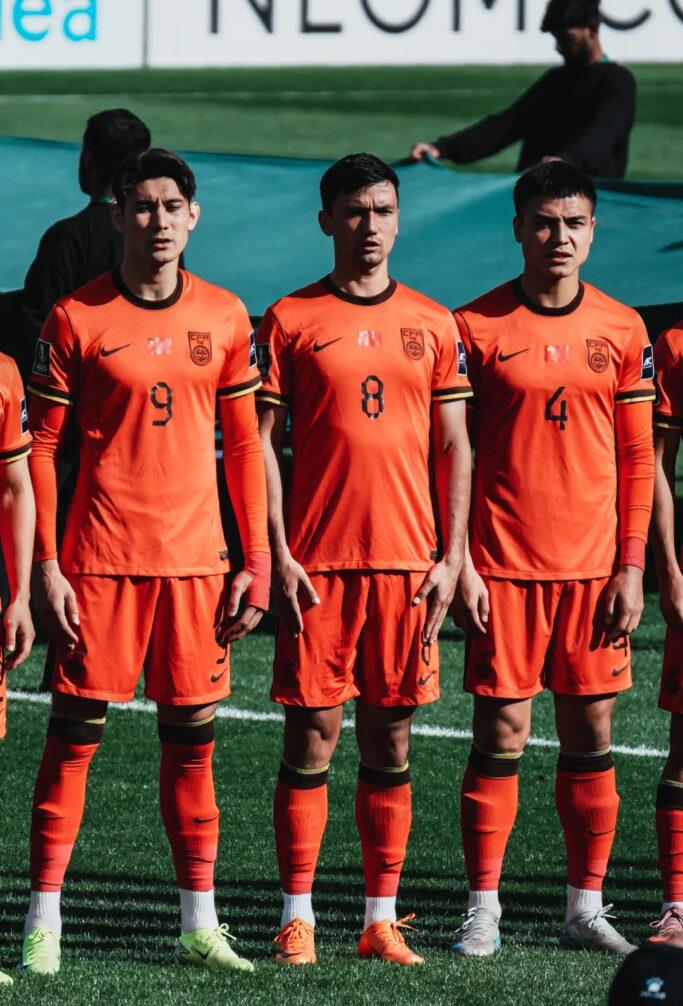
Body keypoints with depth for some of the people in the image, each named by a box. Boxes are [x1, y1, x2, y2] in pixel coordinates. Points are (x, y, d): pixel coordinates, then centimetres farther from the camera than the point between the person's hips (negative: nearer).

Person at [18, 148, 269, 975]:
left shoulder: (225, 318, 7)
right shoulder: (77, 318, -3)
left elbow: (243, 445, 12)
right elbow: (40, 447, -1)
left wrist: (256, 560, 6)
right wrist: (45, 565, -7)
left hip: (196, 560, 3)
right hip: (100, 559, -3)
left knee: (193, 737, 7)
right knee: (74, 734, -1)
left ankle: (200, 925, 13)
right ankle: (44, 921, 3)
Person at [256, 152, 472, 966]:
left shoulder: (434, 326, 9)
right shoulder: (290, 321, 2)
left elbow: (453, 447, 10)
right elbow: (263, 441, 0)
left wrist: (451, 557, 2)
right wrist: (277, 554, -8)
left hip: (408, 561, 2)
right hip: (318, 563, -2)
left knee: (390, 744, 5)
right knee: (310, 738, -2)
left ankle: (382, 919, 9)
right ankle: (297, 916, 3)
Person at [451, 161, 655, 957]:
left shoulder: (623, 330, 6)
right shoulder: (475, 327, -2)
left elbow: (638, 456, 8)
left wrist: (632, 567, 2)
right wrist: (457, 561, -7)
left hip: (594, 563, 3)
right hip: (503, 565, -3)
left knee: (590, 735, 5)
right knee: (500, 734, -3)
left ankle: (586, 909, 12)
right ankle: (483, 911, 2)